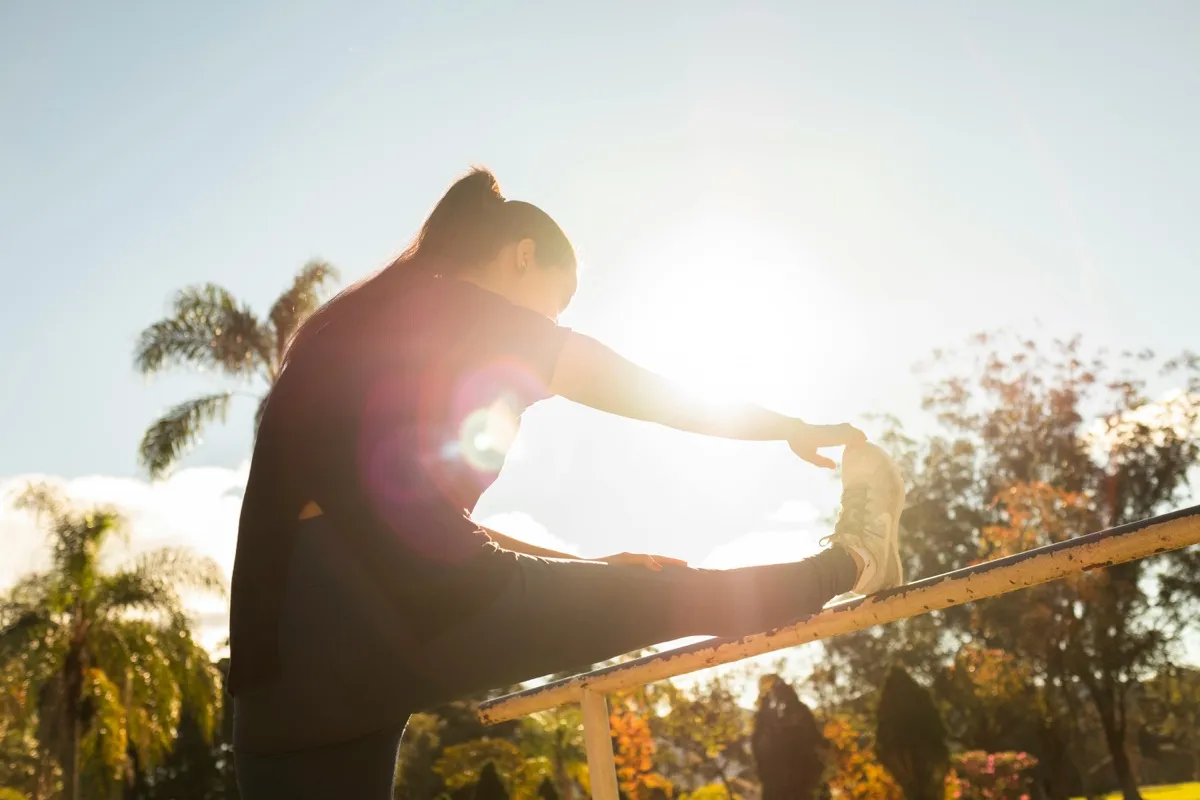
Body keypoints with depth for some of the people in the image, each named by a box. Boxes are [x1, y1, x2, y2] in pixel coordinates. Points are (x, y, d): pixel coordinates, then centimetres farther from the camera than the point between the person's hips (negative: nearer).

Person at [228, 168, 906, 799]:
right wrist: (801, 430, 29)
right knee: (667, 596, 10)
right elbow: (670, 399, 14)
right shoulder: (463, 312, 5)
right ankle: (855, 561, 32)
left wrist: (584, 569, 32)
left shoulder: (349, 327, 26)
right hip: (413, 614, -7)